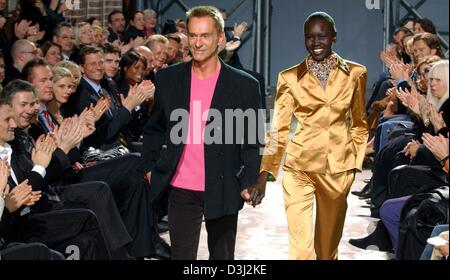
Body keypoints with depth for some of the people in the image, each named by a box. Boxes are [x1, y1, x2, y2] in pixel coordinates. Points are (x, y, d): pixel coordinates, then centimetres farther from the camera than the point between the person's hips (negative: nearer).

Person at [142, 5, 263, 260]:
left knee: (222, 255, 13)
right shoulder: (168, 79, 3)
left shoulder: (245, 85, -4)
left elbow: (252, 140, -1)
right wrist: (151, 166, 5)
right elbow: (155, 129, 12)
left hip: (223, 189, -1)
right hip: (181, 190, 1)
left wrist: (248, 182, -8)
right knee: (181, 255, 6)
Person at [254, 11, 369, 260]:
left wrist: (355, 160, 6)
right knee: (300, 246, -9)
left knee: (329, 240, 15)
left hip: (339, 167, 2)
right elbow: (278, 129, 0)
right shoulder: (290, 78, 0)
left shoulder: (355, 73, 4)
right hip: (299, 167, -2)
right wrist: (264, 174, -6)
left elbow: (359, 123, 14)